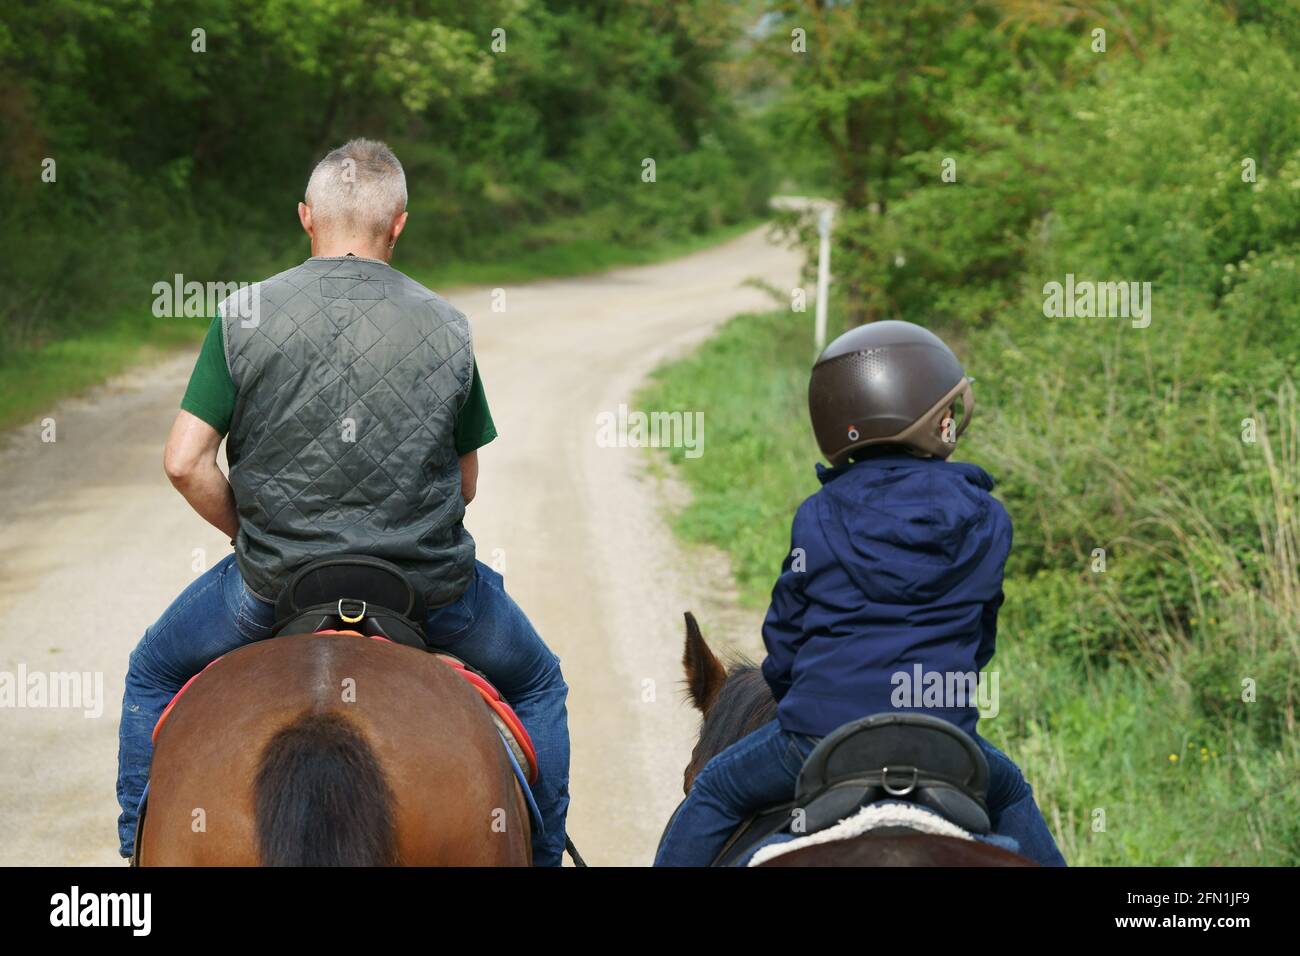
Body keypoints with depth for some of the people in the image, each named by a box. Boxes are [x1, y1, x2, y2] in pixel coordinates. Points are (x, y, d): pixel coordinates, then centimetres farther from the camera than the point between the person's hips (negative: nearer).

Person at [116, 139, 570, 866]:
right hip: (430, 581, 0)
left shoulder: (245, 315, -8)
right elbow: (465, 482, 2)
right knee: (536, 683, 28)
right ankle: (543, 849, 29)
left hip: (274, 585, 0)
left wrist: (251, 534, 7)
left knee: (154, 674, 28)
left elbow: (185, 463, -10)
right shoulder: (447, 327, -4)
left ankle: (142, 845, 29)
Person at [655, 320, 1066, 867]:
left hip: (818, 738, -1)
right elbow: (979, 638, 11)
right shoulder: (986, 519, 2)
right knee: (1009, 796, 33)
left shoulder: (817, 518, -2)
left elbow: (784, 638, 5)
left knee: (715, 792, 22)